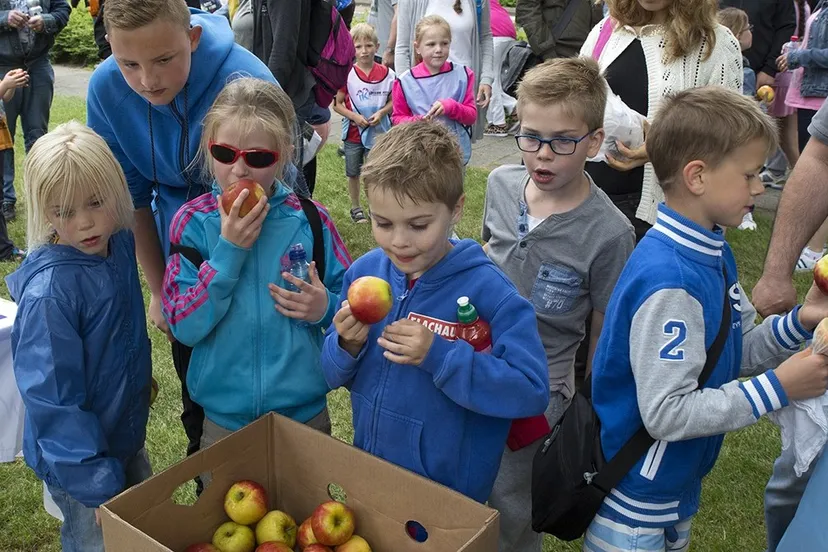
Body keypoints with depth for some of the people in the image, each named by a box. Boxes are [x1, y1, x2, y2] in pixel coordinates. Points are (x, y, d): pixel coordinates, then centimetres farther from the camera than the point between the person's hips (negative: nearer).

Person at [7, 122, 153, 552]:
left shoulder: (120, 244, -10)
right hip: (77, 459, -7)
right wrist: (99, 484, -23)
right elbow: (52, 399, -26)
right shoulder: (49, 291, -28)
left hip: (127, 437, 7)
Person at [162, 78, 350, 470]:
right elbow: (184, 327, -14)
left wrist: (325, 308, -20)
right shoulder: (193, 222, -8)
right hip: (224, 418, 0)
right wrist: (228, 250, -22)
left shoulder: (309, 220, -7)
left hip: (305, 412, 0)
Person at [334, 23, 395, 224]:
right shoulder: (347, 74, -8)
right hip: (353, 132, 0)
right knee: (353, 173, 12)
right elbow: (338, 104, -3)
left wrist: (381, 112, -14)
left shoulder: (387, 74, -4)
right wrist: (355, 117, -17)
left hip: (379, 132, 0)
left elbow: (393, 101, 4)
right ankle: (355, 208, 28)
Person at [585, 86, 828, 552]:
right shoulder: (669, 282, -30)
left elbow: (735, 354, 8)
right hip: (635, 500, -9)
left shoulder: (716, 252, 0)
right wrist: (778, 388, -25)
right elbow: (667, 414, -29)